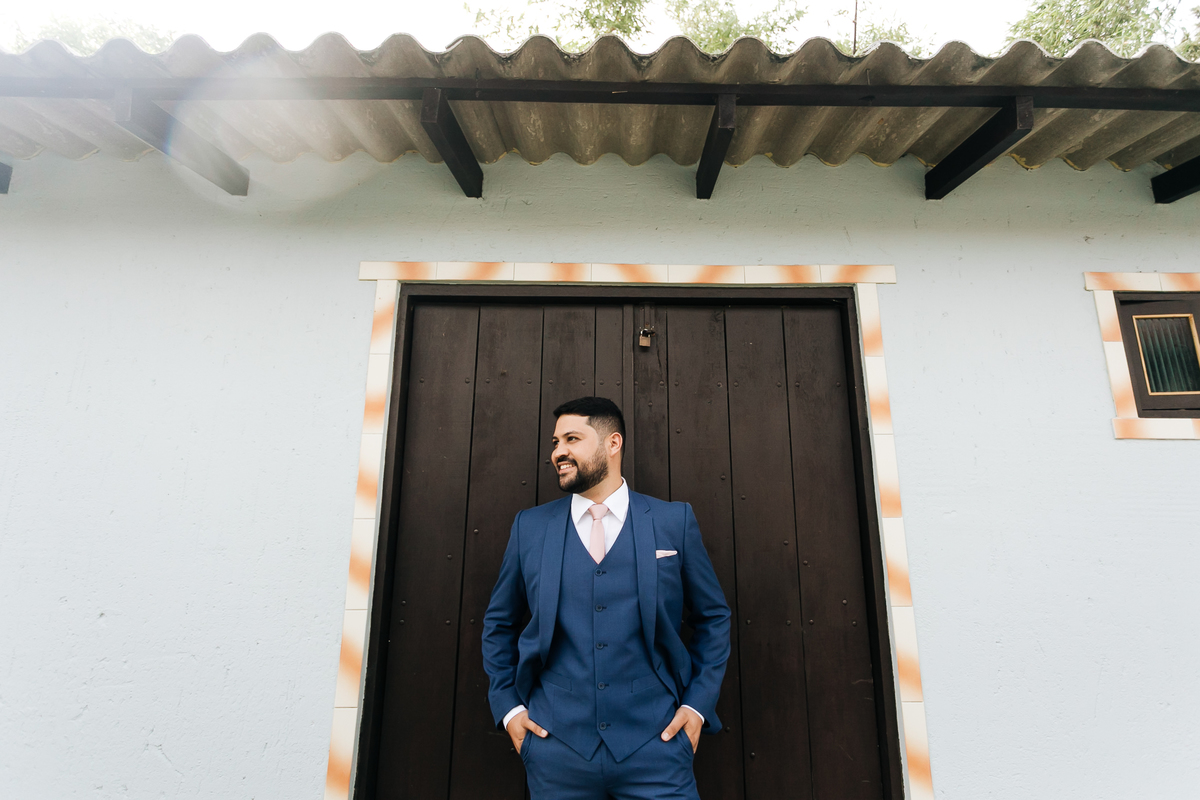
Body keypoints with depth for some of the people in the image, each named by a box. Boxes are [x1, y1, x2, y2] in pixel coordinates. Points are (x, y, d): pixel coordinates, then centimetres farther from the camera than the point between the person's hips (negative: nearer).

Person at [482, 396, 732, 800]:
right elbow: (499, 622, 11)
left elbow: (714, 616, 5)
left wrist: (698, 705, -1)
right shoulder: (529, 526, 0)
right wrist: (507, 706, 3)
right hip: (556, 746, 2)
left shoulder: (675, 521, -4)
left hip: (655, 744, -1)